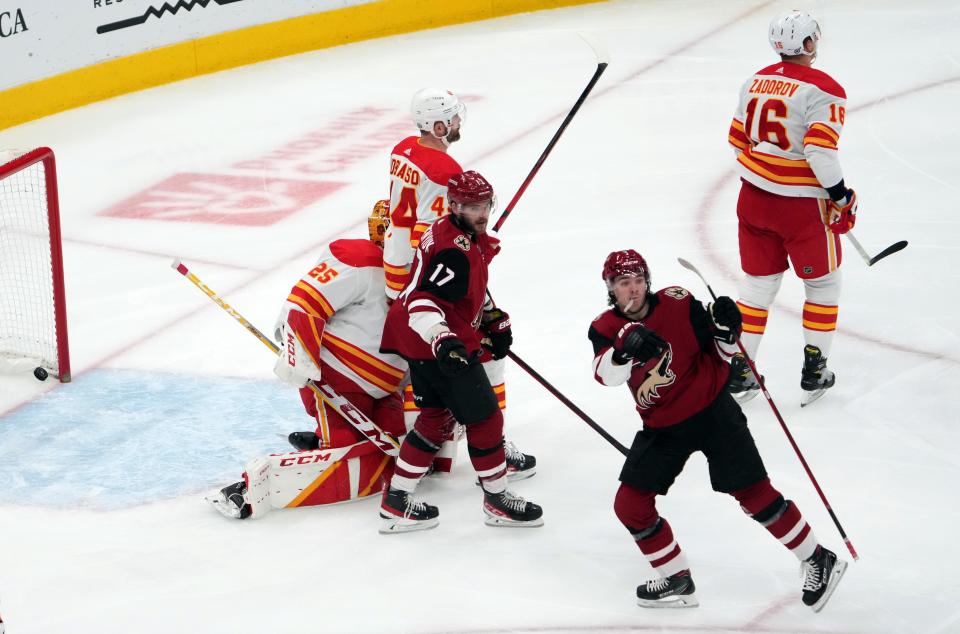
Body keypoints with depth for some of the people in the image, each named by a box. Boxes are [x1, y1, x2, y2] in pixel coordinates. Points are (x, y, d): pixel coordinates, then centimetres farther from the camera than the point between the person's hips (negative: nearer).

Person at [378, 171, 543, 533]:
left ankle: (396, 503, 18)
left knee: (436, 417, 17)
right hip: (438, 347, -11)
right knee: (484, 417, 1)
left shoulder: (462, 236, 10)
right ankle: (497, 501, 14)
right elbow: (423, 302, -32)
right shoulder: (456, 250, -24)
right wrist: (443, 341, -43)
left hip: (420, 341, 11)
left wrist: (494, 319, 26)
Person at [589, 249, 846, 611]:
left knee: (753, 494, -7)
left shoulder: (678, 304, -13)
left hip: (711, 412, -4)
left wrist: (725, 329, -25)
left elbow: (721, 352, -4)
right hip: (662, 427, 4)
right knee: (630, 506, -2)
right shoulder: (605, 329, -7)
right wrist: (626, 349, -49)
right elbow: (606, 374, -28)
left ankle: (817, 561, 8)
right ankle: (676, 580, 14)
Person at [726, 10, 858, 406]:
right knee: (823, 283, 13)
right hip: (802, 206, -6)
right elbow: (821, 151, -24)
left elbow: (738, 140, 12)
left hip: (754, 196, 6)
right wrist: (842, 197, -12)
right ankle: (814, 373, 15)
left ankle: (739, 373, 16)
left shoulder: (756, 81, 5)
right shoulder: (823, 91, -16)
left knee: (758, 283, 16)